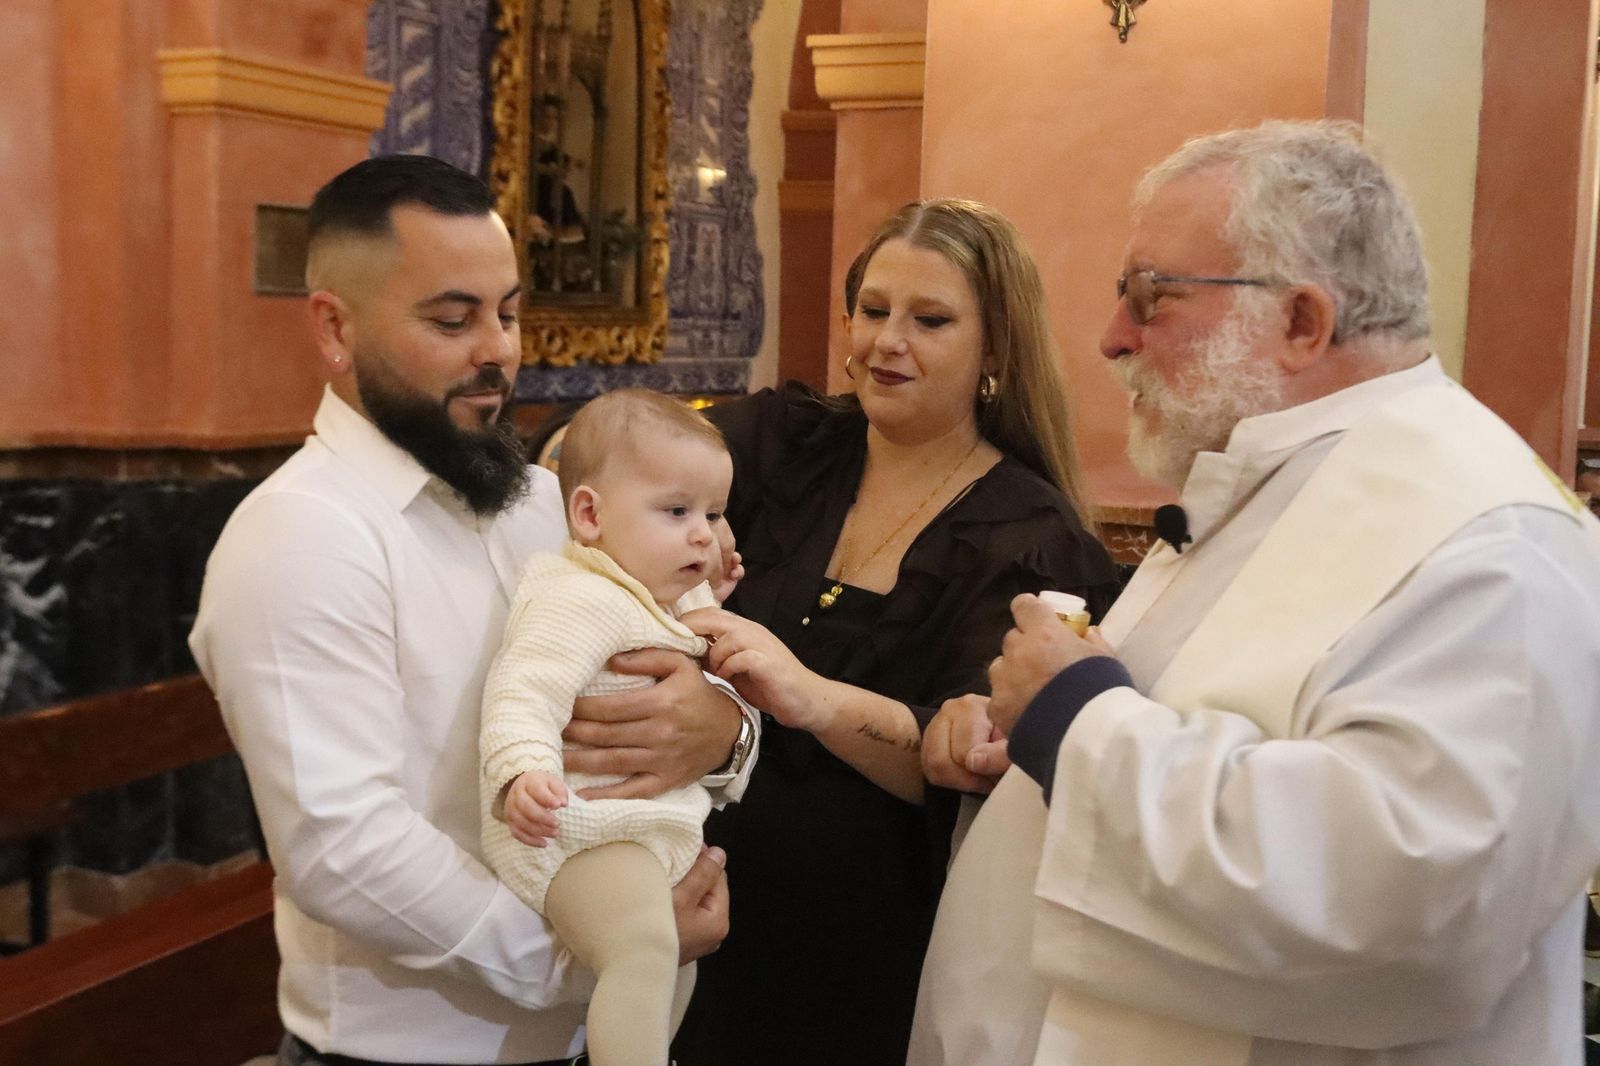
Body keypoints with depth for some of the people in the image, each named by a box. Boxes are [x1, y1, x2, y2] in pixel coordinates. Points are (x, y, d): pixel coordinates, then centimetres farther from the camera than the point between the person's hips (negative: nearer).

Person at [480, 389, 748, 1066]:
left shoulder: (664, 594, 12)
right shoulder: (582, 599, -21)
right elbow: (525, 691, -34)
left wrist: (705, 605, 18)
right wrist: (524, 773, -51)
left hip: (651, 824, 11)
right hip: (579, 832, -11)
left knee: (678, 953, 26)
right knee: (644, 948, -32)